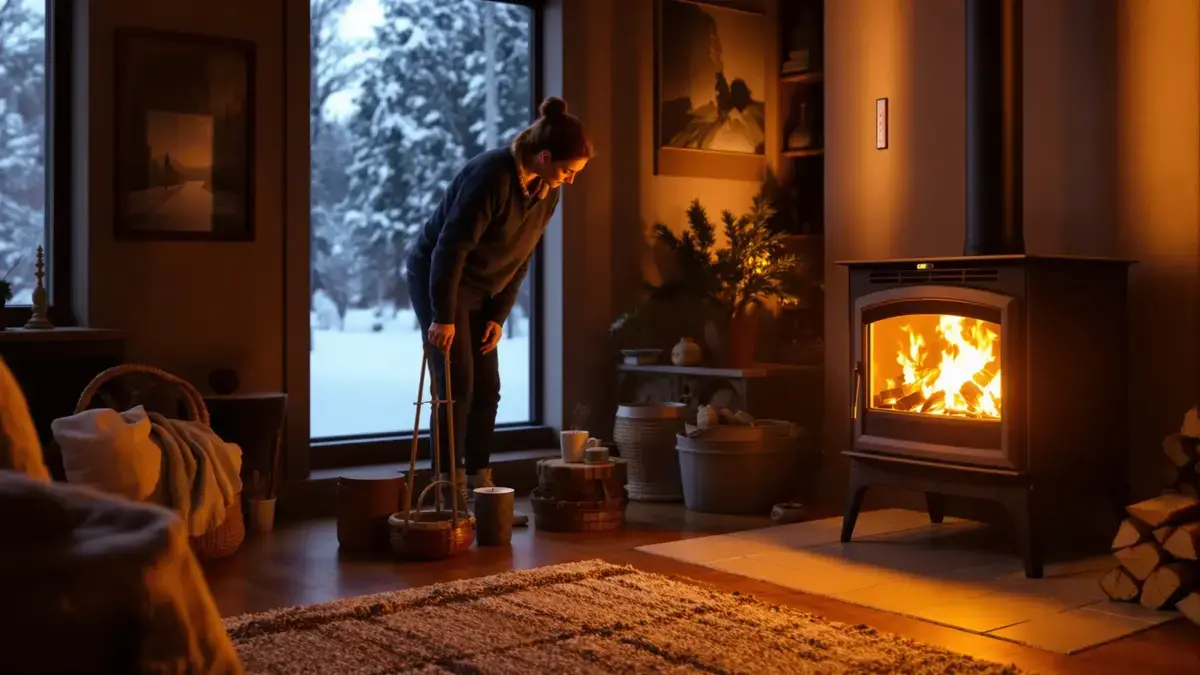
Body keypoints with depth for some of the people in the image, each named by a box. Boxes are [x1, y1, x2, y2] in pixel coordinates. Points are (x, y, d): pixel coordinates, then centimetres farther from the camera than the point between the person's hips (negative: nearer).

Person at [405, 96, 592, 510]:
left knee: (487, 389, 5)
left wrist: (500, 315, 0)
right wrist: (443, 317, -24)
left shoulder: (547, 191, -4)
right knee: (457, 384, -9)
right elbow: (451, 246, -27)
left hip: (479, 289, 8)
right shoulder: (492, 176, -28)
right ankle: (450, 490, -1)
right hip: (436, 277, -8)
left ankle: (480, 485, 14)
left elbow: (522, 257, 3)